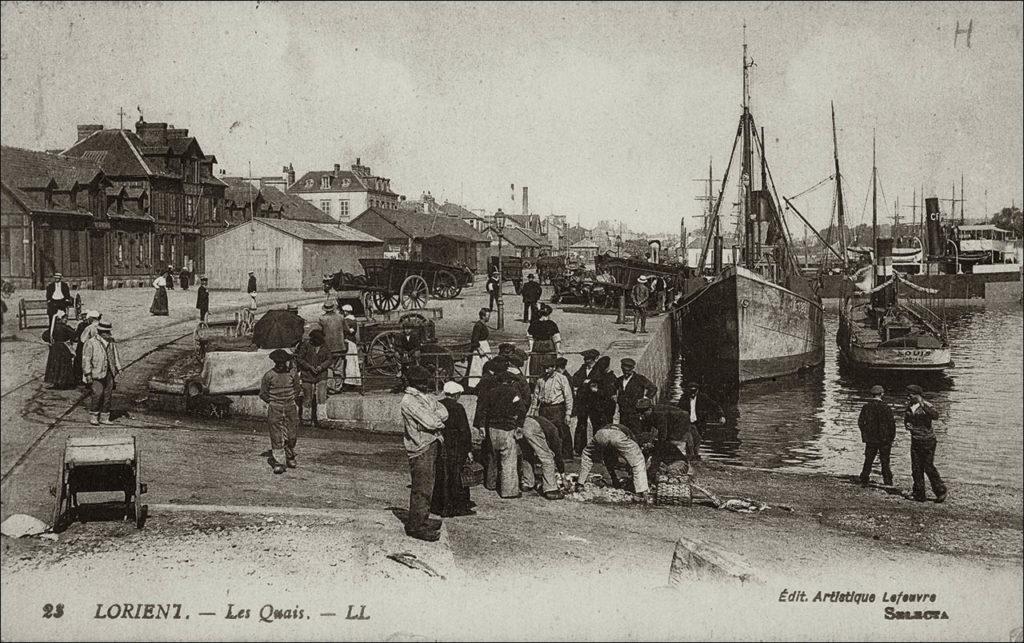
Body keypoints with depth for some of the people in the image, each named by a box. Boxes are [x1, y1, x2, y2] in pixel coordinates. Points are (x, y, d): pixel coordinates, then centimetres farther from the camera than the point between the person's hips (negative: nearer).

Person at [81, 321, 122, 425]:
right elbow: (86, 359, -8)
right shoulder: (91, 343, -7)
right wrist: (88, 375, -12)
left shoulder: (112, 342, 10)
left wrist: (118, 369, 15)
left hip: (109, 374, 5)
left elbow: (116, 357, 21)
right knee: (98, 393, -15)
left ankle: (104, 418, 13)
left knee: (107, 395, 5)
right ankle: (93, 416, -2)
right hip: (96, 374, -5)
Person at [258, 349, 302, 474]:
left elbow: (297, 389, 15)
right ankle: (278, 463, -2)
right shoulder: (268, 375, -4)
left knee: (292, 434, 6)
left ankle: (290, 456, 29)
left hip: (290, 406, 2)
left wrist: (293, 401, 7)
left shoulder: (293, 373, 1)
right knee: (276, 436, -5)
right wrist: (272, 402, 0)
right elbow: (263, 393, 4)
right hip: (275, 407, -2)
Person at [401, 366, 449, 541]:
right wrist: (440, 421, 0)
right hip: (420, 448, -9)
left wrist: (434, 418, -11)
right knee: (422, 488, -6)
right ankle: (416, 526, 0)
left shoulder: (426, 397, 17)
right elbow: (430, 422, -19)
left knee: (426, 486, 15)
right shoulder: (409, 400, -14)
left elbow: (444, 412, 6)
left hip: (432, 445, 9)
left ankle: (422, 520, 25)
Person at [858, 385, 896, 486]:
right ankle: (887, 481, 12)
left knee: (868, 459, 11)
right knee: (885, 460, 7)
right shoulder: (885, 407, -13)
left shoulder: (866, 407, 0)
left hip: (870, 439, 3)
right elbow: (891, 423, -12)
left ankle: (864, 480, 11)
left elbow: (860, 422, 4)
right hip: (884, 439, -3)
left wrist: (865, 434, 14)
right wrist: (892, 437, 0)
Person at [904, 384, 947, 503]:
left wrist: (923, 404, -44)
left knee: (928, 467, -6)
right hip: (915, 441, 7)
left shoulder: (926, 406, -14)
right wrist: (906, 424, -2)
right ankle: (919, 495, 10)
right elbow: (906, 420, 22)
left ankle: (941, 491, 11)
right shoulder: (909, 407, 7)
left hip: (928, 440, -7)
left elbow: (935, 415, -34)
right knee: (916, 468, 5)